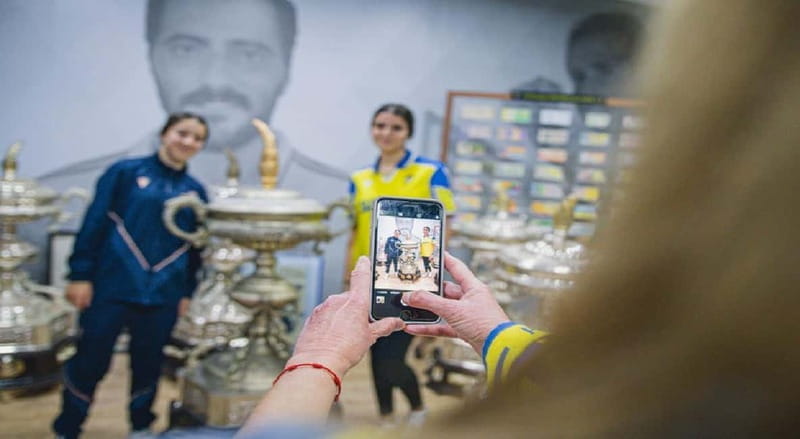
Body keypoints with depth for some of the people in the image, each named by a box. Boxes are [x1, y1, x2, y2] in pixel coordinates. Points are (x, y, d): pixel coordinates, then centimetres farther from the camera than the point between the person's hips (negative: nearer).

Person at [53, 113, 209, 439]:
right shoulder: (125, 172, -1)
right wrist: (80, 275, -7)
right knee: (91, 361, 6)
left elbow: (197, 247, 9)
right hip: (111, 288, -2)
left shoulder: (196, 191, 7)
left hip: (163, 296, 3)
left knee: (148, 365, 13)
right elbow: (94, 223, -3)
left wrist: (188, 293, 6)